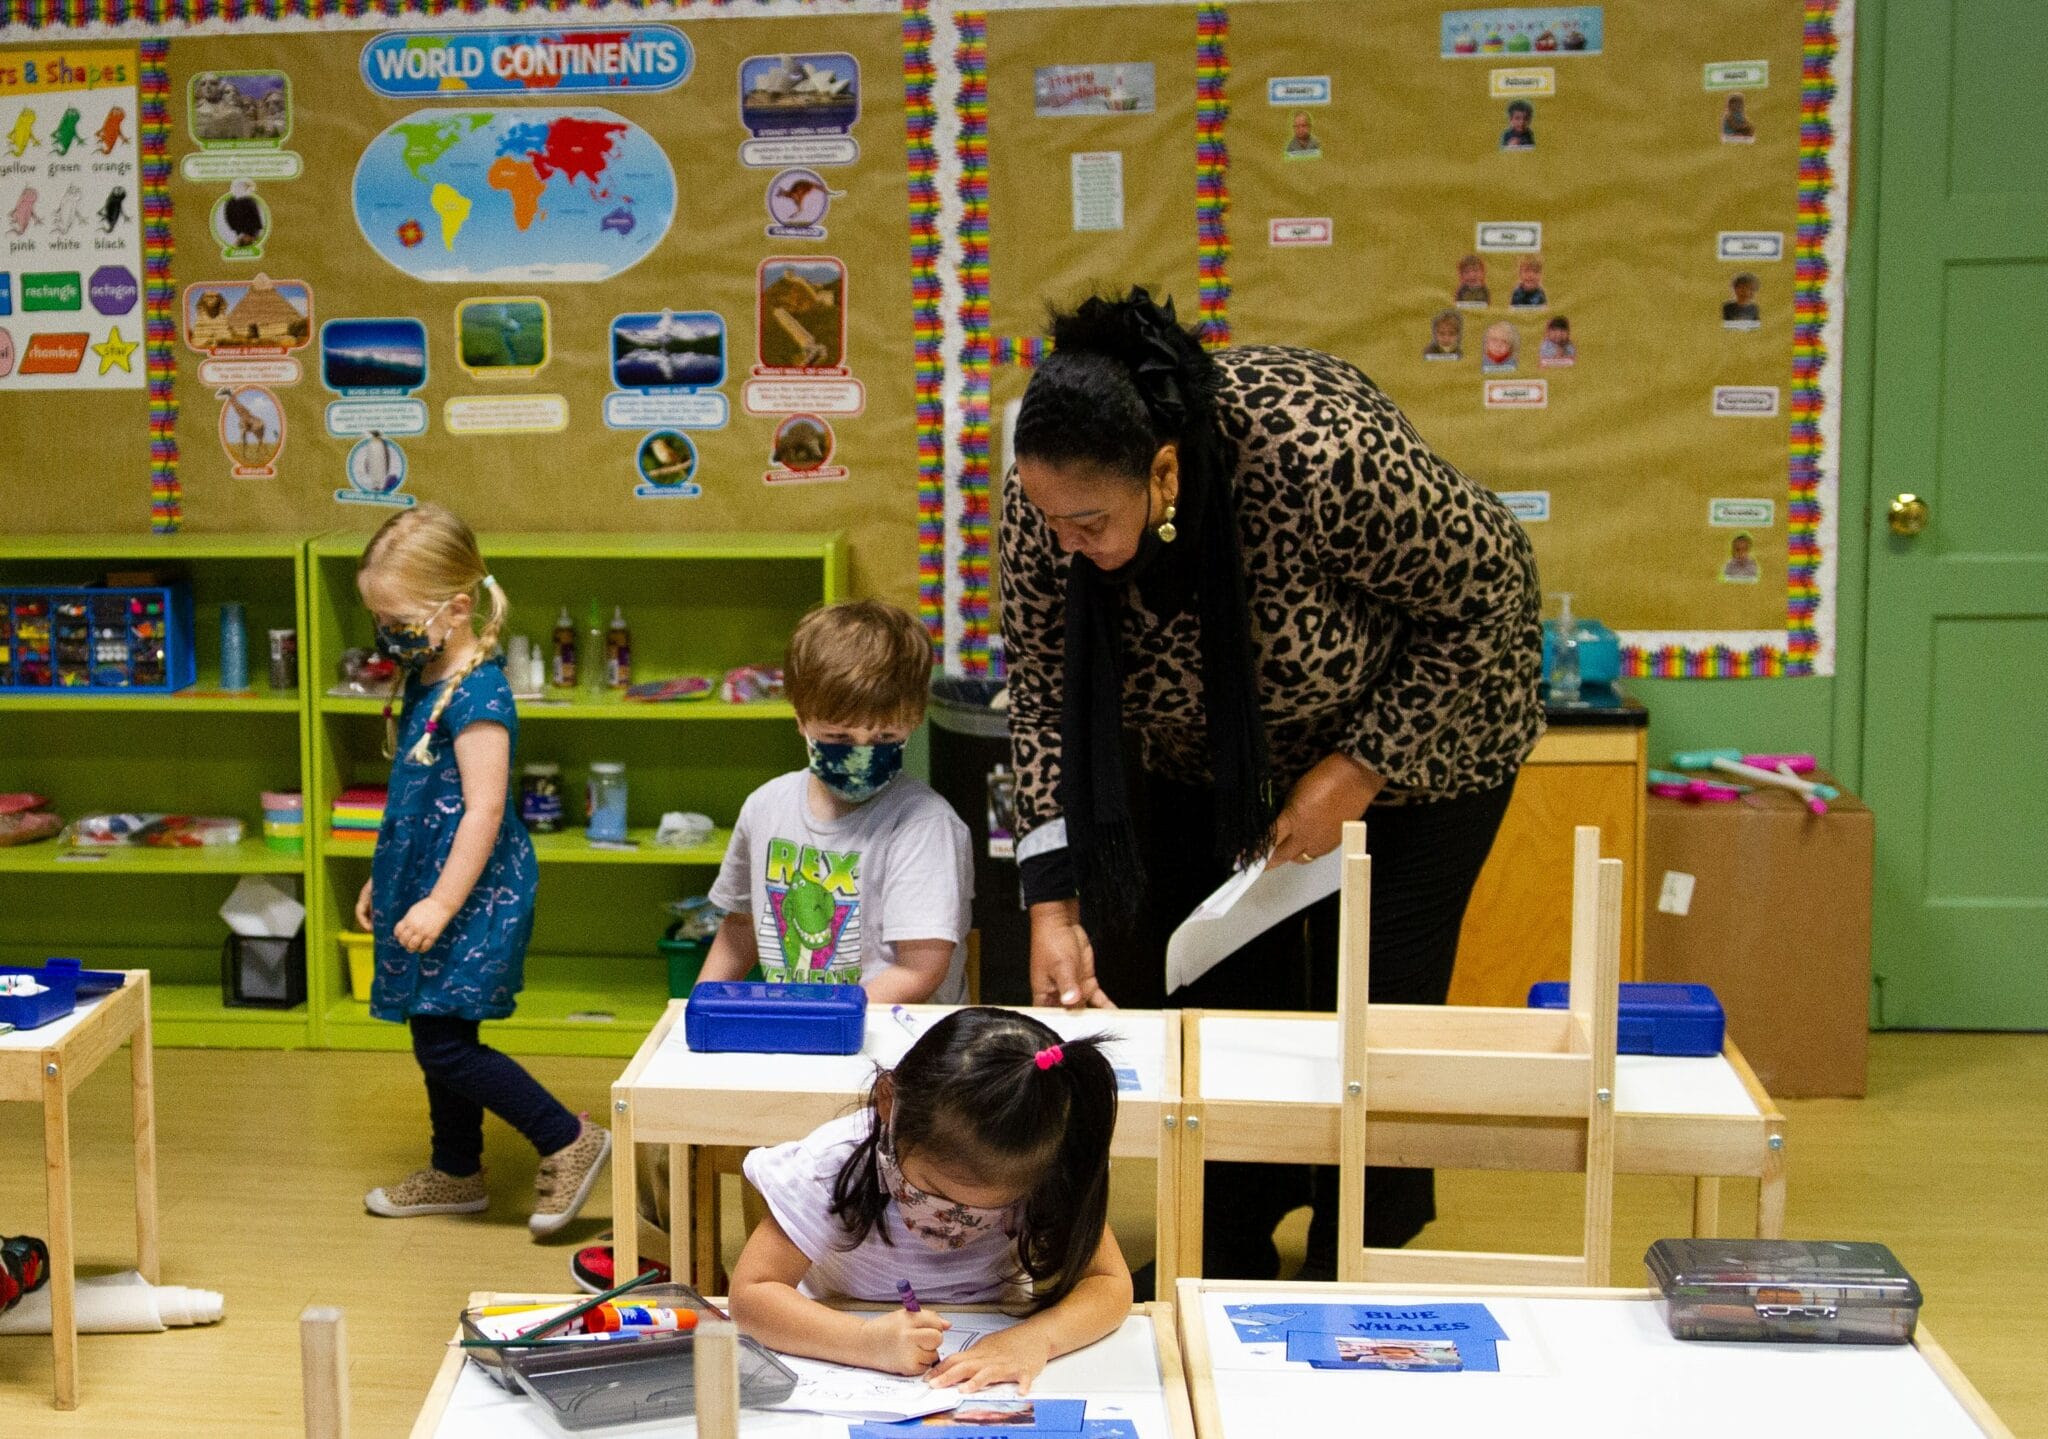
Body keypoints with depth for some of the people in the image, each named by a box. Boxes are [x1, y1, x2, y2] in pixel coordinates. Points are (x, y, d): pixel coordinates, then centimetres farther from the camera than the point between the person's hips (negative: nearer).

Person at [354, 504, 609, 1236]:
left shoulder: (476, 694, -19)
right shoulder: (422, 681, 10)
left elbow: (483, 811, -23)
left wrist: (440, 903, -24)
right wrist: (381, 880, 24)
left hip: (472, 897, -10)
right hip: (427, 886, 10)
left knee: (443, 1043, -9)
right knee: (439, 1039, 16)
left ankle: (571, 1142, 0)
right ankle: (456, 1173, 30)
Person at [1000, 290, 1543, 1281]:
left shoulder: (1320, 456, -40)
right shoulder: (1050, 494, -25)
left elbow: (1488, 599, -24)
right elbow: (1043, 694, -14)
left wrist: (1358, 772, -24)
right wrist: (1052, 904, -21)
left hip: (1411, 729, -4)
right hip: (1211, 749, 5)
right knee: (1214, 1003, 4)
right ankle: (1228, 1278, 23)